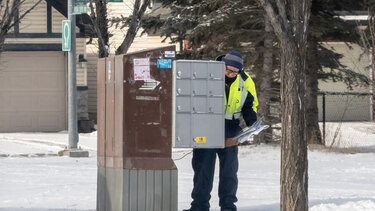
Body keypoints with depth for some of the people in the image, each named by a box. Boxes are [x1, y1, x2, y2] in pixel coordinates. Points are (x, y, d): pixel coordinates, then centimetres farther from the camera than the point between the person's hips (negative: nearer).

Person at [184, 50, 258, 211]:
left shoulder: (245, 82, -1)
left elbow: (250, 105, 13)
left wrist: (252, 122, -4)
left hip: (229, 131, 2)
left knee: (229, 169, 4)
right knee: (203, 167, 1)